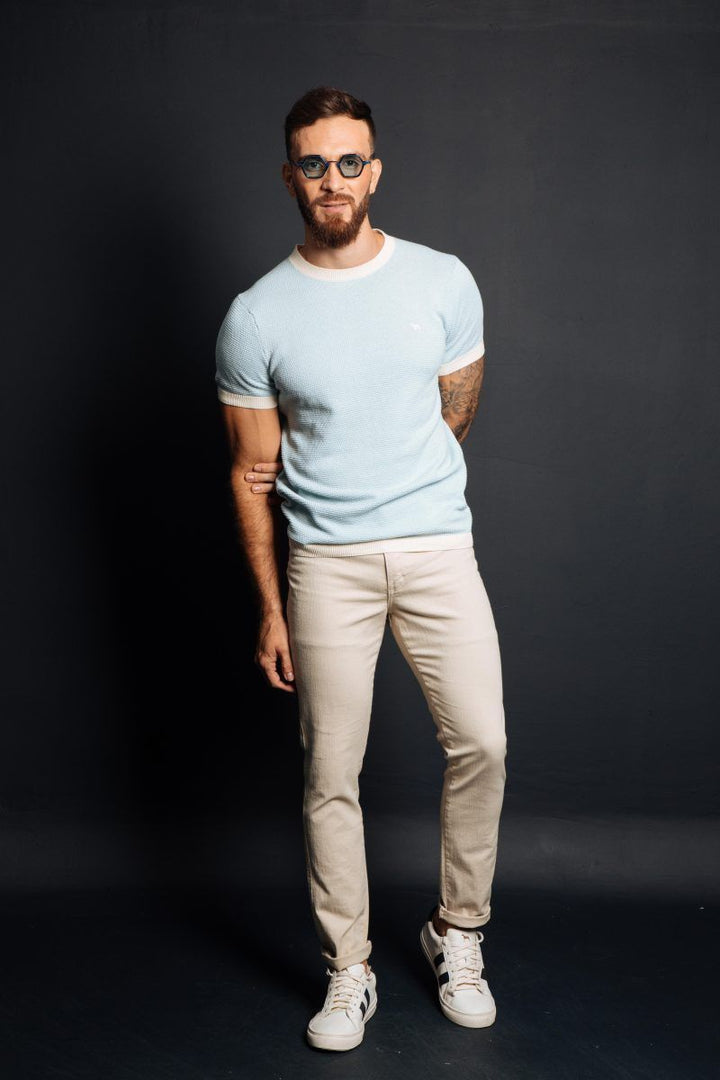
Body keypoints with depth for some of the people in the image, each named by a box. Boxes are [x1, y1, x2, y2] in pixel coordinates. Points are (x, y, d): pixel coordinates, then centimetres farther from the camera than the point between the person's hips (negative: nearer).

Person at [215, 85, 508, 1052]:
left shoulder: (444, 281, 0)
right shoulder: (256, 317, -4)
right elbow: (254, 475, 1)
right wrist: (270, 610, 0)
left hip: (438, 547, 1)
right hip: (324, 564, -1)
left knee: (481, 742, -1)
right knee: (330, 774, 4)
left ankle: (458, 936, 23)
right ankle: (349, 973, 22)